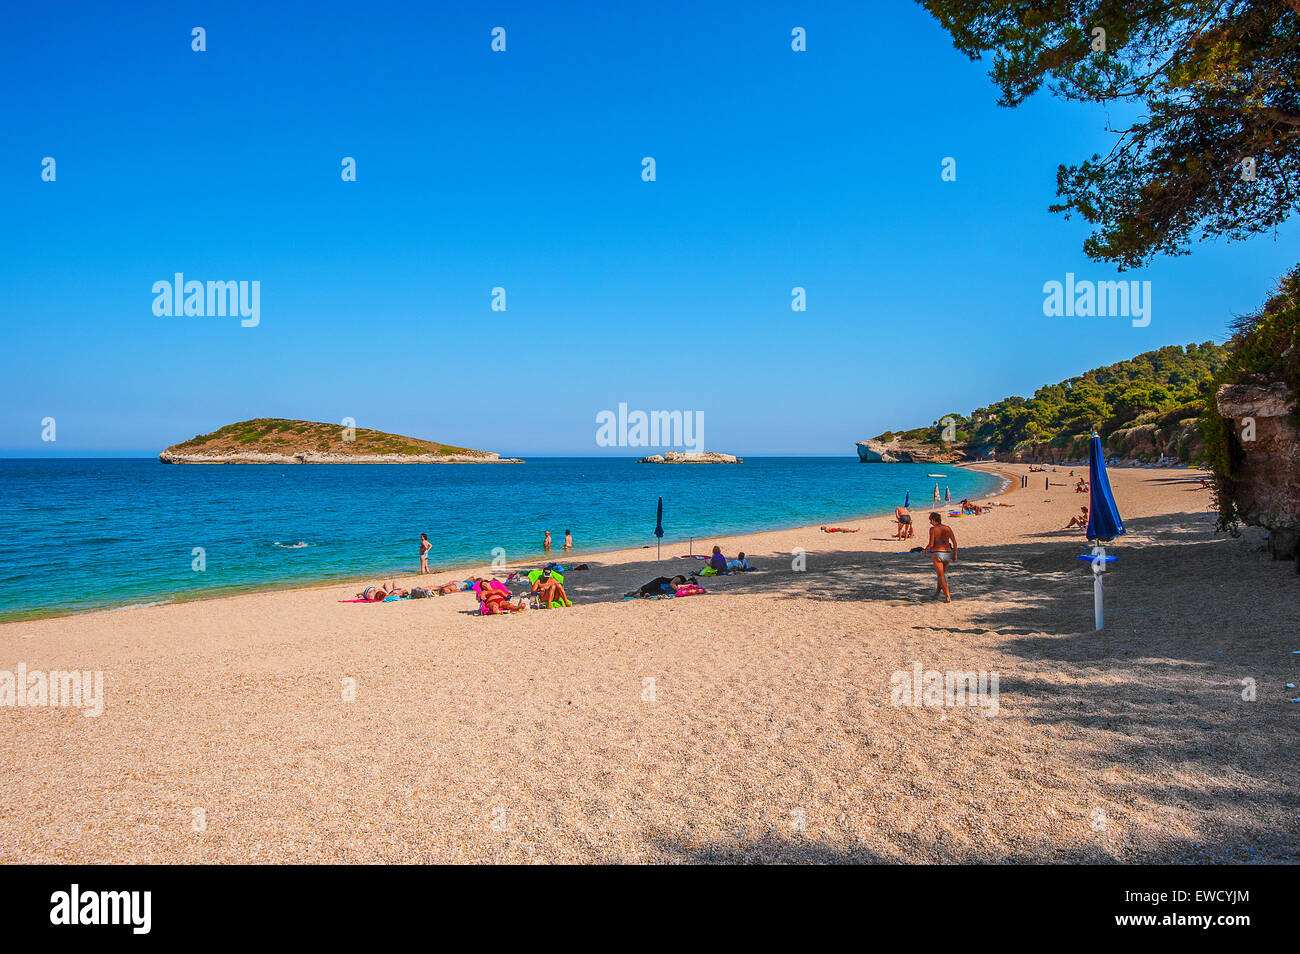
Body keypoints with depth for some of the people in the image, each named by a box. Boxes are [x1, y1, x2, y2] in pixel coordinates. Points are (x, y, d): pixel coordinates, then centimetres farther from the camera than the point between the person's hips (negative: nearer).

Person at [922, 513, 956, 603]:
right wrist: (955, 554, 10)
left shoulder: (933, 529, -7)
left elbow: (931, 544, -11)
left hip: (937, 553, -5)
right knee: (942, 572, 29)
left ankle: (948, 597, -9)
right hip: (947, 553, 5)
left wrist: (925, 551, 7)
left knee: (941, 576, 0)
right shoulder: (948, 528, 5)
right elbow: (954, 542, 2)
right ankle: (938, 590, 43)